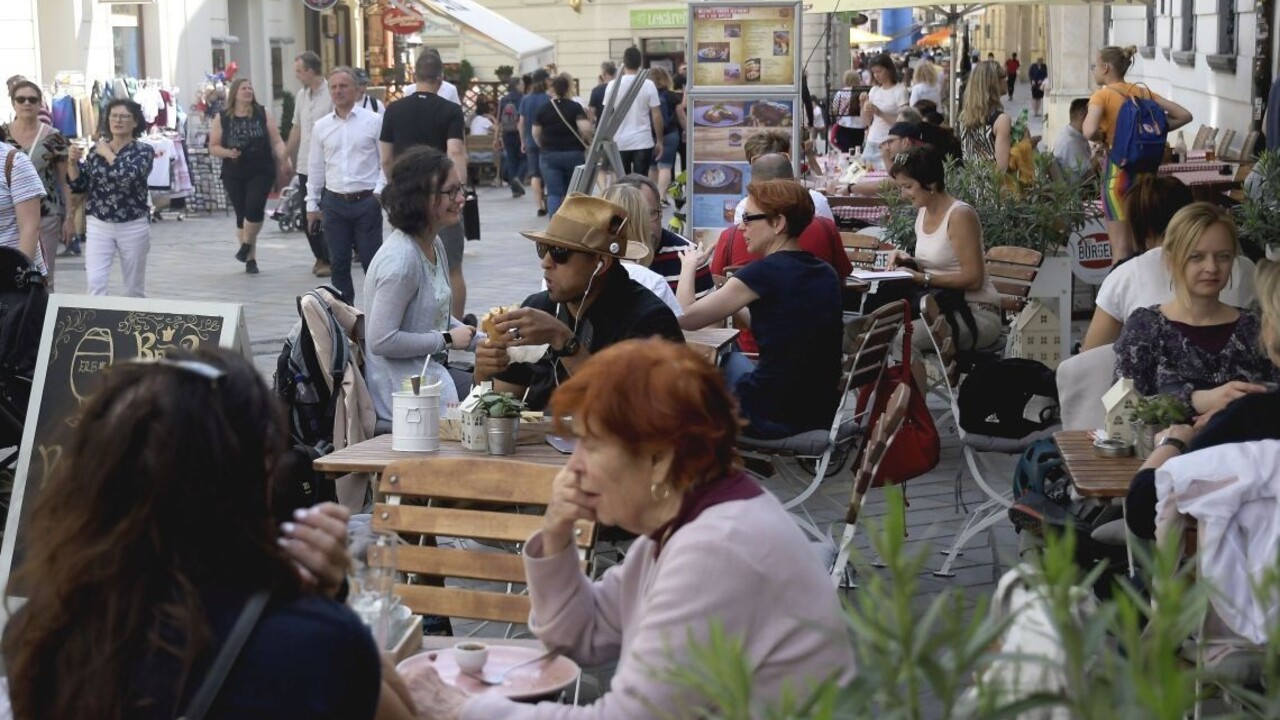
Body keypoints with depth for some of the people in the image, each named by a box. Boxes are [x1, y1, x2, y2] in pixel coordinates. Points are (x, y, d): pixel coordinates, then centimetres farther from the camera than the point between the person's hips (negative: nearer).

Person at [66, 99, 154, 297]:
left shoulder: (144, 151, -5)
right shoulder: (96, 149, 6)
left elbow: (129, 176, -25)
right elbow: (78, 185, 7)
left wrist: (108, 154, -13)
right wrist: (72, 162, -10)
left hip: (133, 226, -2)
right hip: (98, 225, 2)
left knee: (134, 288, 10)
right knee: (95, 282, -12)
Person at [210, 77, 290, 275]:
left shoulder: (263, 114, 4)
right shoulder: (222, 118, 3)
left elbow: (277, 141, 2)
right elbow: (213, 147, 5)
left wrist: (284, 159, -16)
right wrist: (228, 153, -15)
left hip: (262, 172, -1)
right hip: (234, 175, 1)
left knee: (254, 208, -19)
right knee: (242, 215, 4)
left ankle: (247, 245, 6)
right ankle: (250, 258, 15)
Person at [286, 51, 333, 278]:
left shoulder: (331, 94, -11)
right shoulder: (302, 95, 12)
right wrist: (286, 156, 21)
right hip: (305, 165, 7)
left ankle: (329, 259, 6)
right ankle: (320, 257, 20)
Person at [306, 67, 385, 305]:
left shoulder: (374, 121, -2)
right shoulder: (321, 127, 9)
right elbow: (315, 167, 13)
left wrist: (380, 189, -12)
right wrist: (312, 204, 12)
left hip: (366, 201, -3)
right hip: (334, 202, 4)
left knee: (372, 260, -2)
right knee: (339, 263, 7)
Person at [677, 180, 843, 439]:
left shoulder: (766, 272, -15)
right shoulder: (827, 273, 6)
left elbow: (686, 318, -10)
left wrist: (689, 265, 6)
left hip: (773, 417, -7)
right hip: (823, 414, 7)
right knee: (730, 357, 30)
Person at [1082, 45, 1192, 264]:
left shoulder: (1102, 95, -9)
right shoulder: (1143, 92, 8)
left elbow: (1089, 132, -26)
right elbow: (1184, 116, 6)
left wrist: (1103, 136, -5)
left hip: (1118, 170, -6)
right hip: (1146, 168, 6)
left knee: (1120, 247, -2)